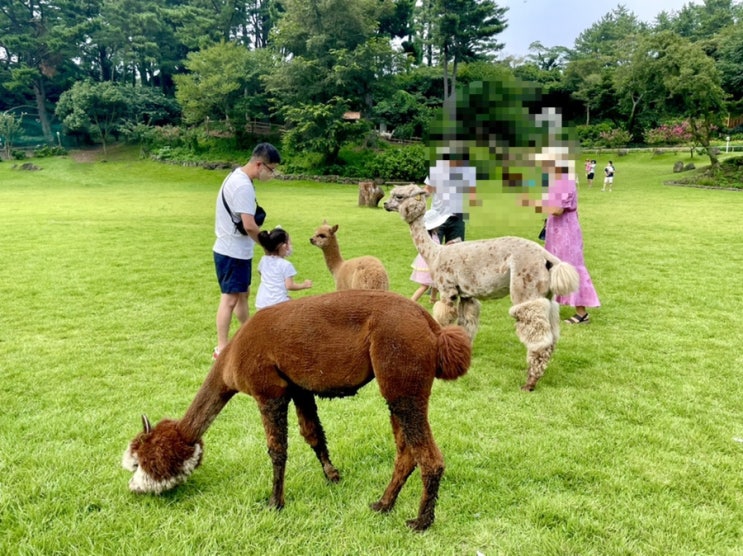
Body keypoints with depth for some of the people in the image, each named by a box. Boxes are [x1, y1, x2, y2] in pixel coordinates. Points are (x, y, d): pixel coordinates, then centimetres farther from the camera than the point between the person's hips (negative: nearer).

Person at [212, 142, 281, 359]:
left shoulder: (237, 177, 9)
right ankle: (221, 348, 7)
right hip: (232, 252, -10)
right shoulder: (243, 185, -22)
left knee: (243, 293, 20)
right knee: (230, 298, -2)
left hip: (237, 250, 10)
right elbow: (249, 226, -26)